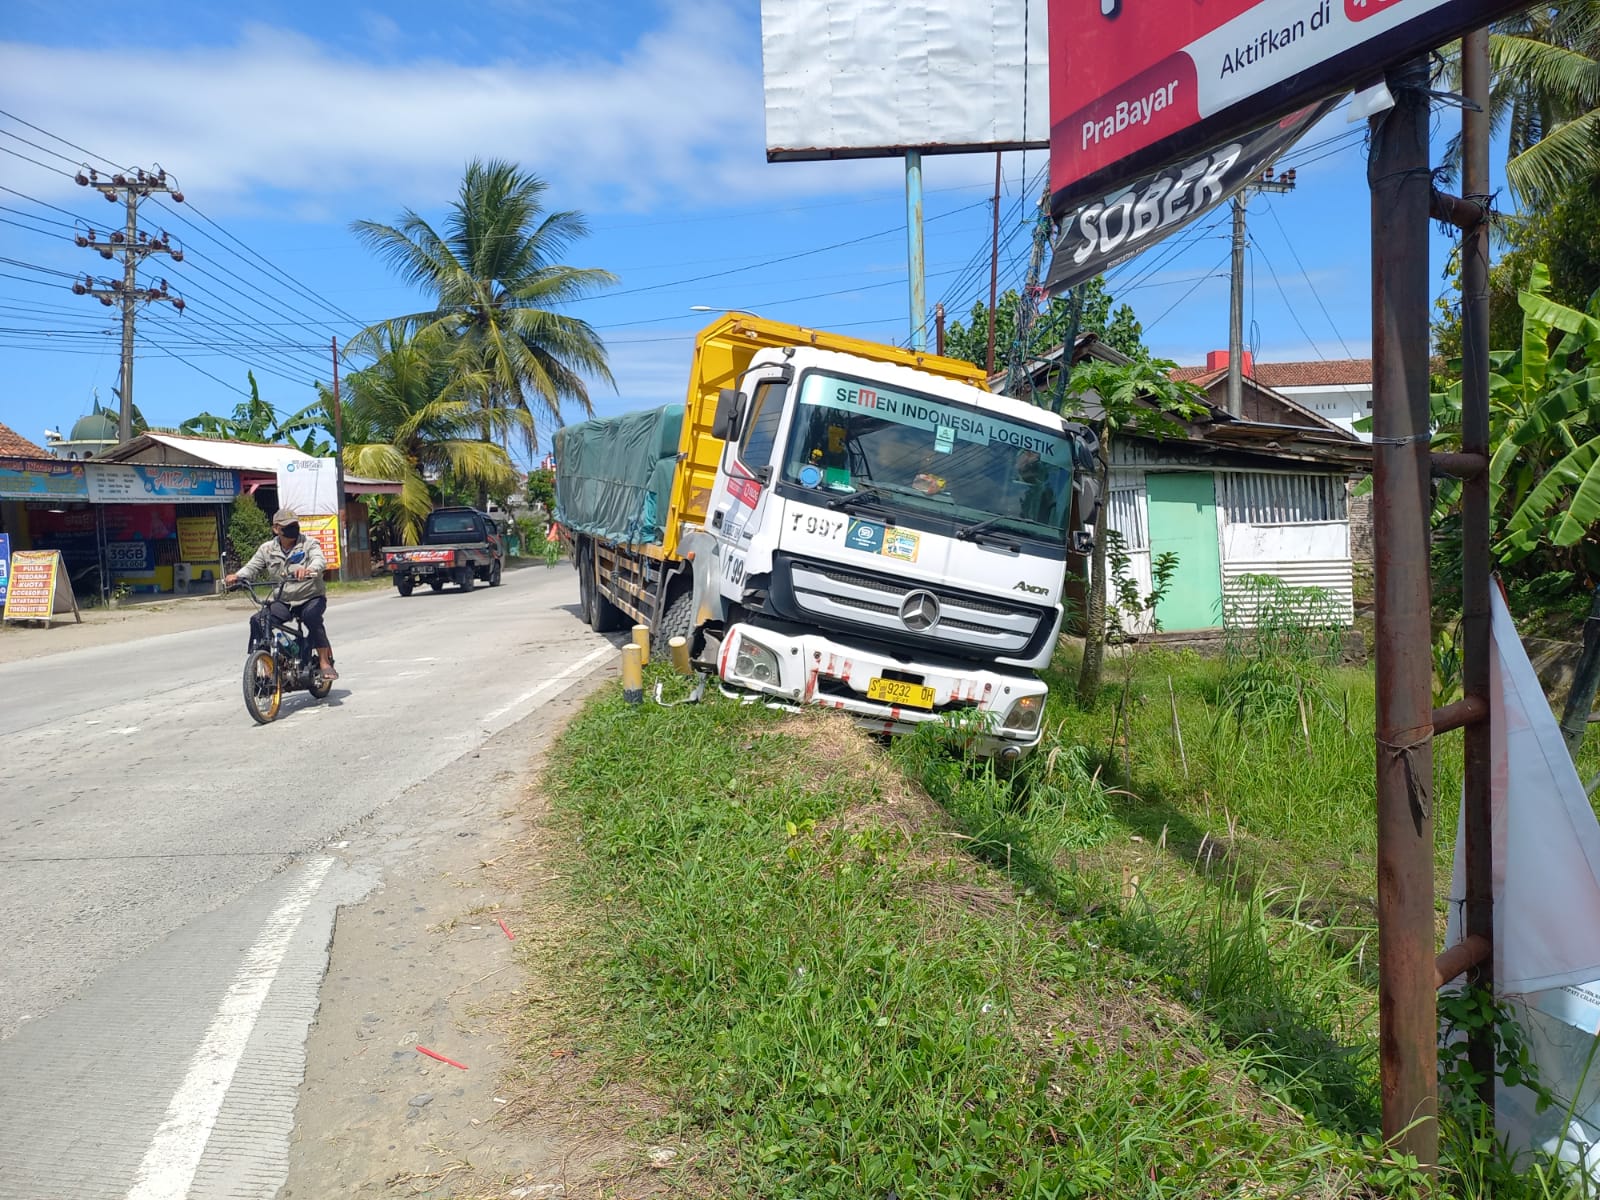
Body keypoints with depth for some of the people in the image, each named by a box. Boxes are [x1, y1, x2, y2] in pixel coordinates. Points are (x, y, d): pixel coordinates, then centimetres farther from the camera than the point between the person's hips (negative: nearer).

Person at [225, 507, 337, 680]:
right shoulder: (267, 549, 6)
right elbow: (252, 567, 2)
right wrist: (237, 576, -22)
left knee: (311, 617, -35)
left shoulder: (309, 544, -5)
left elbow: (319, 560, -23)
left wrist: (309, 569, -48)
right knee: (258, 621, -18)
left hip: (311, 597, -4)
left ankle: (325, 662, -26)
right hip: (282, 602, 4)